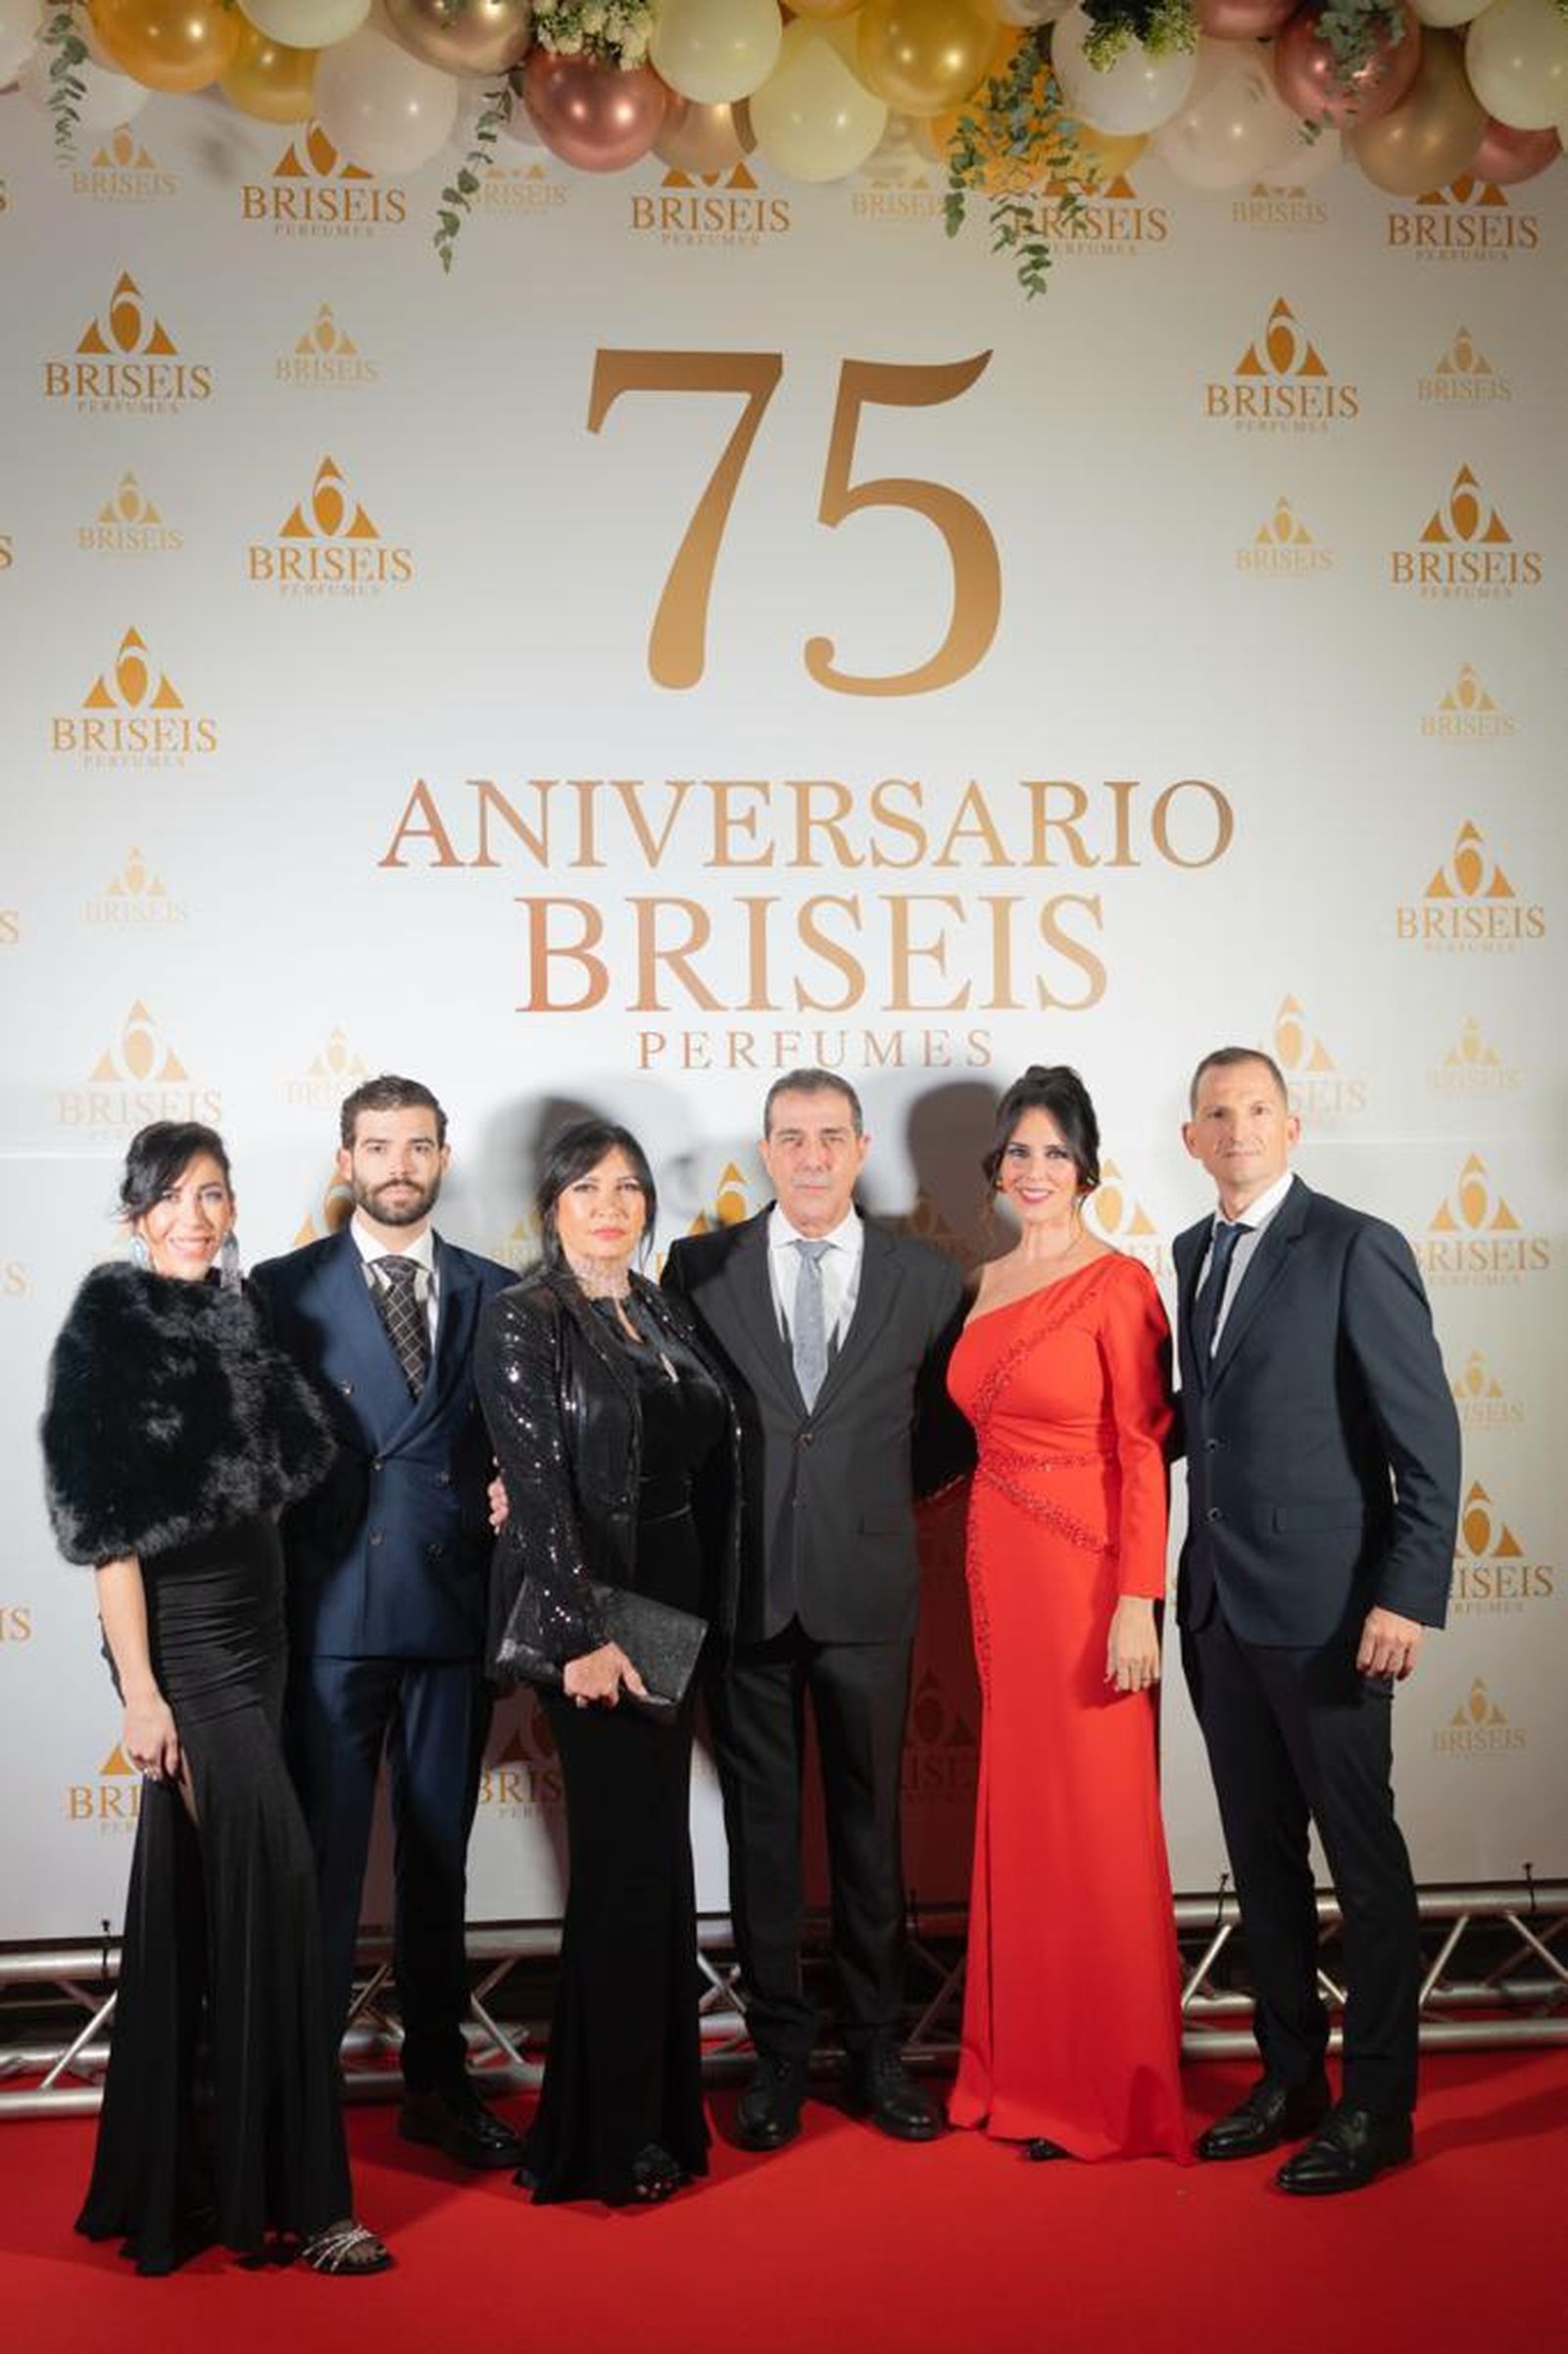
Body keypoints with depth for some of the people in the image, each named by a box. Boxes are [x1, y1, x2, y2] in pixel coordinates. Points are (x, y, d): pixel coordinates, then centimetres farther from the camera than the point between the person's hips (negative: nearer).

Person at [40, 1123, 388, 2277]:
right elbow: (104, 1519, -14)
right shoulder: (112, 1320, -10)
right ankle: (290, 2189, -4)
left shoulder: (231, 1312, 10)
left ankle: (177, 2169, 24)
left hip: (253, 1624, 7)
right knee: (271, 1876, -11)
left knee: (200, 1894, 12)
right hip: (180, 1632, -7)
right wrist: (138, 1689, -17)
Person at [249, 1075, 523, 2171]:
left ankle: (437, 2083, 26)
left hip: (455, 1609, 3)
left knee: (439, 1858, 13)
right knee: (323, 1863, 0)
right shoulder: (285, 1289, 2)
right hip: (331, 1614, -3)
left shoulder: (494, 1292, 9)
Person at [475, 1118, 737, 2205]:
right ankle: (610, 2139, 6)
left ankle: (657, 2104, 25)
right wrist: (585, 1632, -22)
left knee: (655, 1857, 12)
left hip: (672, 1605, 7)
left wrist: (704, 1616, 9)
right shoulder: (523, 1321, -8)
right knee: (626, 1857, -4)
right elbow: (540, 1485, -16)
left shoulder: (666, 1316, 11)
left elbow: (706, 1456, 13)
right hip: (587, 1606, -7)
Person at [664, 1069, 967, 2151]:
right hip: (742, 1585, 0)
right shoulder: (700, 1266, 2)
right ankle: (779, 2048, 19)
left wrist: (881, 1493, 6)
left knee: (870, 1822, 9)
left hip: (866, 1585, 0)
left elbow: (946, 1422, 14)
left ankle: (878, 2045, 22)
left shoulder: (927, 1278, 4)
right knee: (761, 1823, 7)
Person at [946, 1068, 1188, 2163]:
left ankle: (1110, 2088, 15)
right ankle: (1028, 2062, 26)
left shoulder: (1118, 1283, -9)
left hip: (1084, 1576, -7)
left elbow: (1144, 1452, -13)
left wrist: (1137, 1601, -19)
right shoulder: (990, 1283, 11)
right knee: (1018, 1817, 13)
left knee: (1095, 1826, 1)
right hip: (998, 1568, 7)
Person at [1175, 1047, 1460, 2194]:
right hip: (1220, 1605, 7)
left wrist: (1409, 1596, -18)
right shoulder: (1195, 1252, 12)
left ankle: (1379, 2104, 15)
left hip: (1325, 1609, -7)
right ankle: (1290, 2077, 27)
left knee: (1363, 1859, 4)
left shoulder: (1356, 1249, -9)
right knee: (1262, 1855, 14)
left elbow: (1429, 1434, -12)